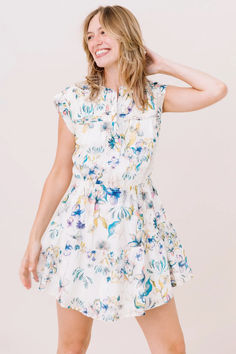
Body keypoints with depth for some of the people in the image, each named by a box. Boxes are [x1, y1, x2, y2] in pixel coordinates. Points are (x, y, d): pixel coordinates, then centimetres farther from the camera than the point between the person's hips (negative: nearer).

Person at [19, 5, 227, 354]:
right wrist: (35, 238, 1)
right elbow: (60, 173, 0)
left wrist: (164, 66, 2)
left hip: (139, 227, 1)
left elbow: (217, 90, -9)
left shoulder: (154, 96, 2)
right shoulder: (75, 98, -2)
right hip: (81, 226, -1)